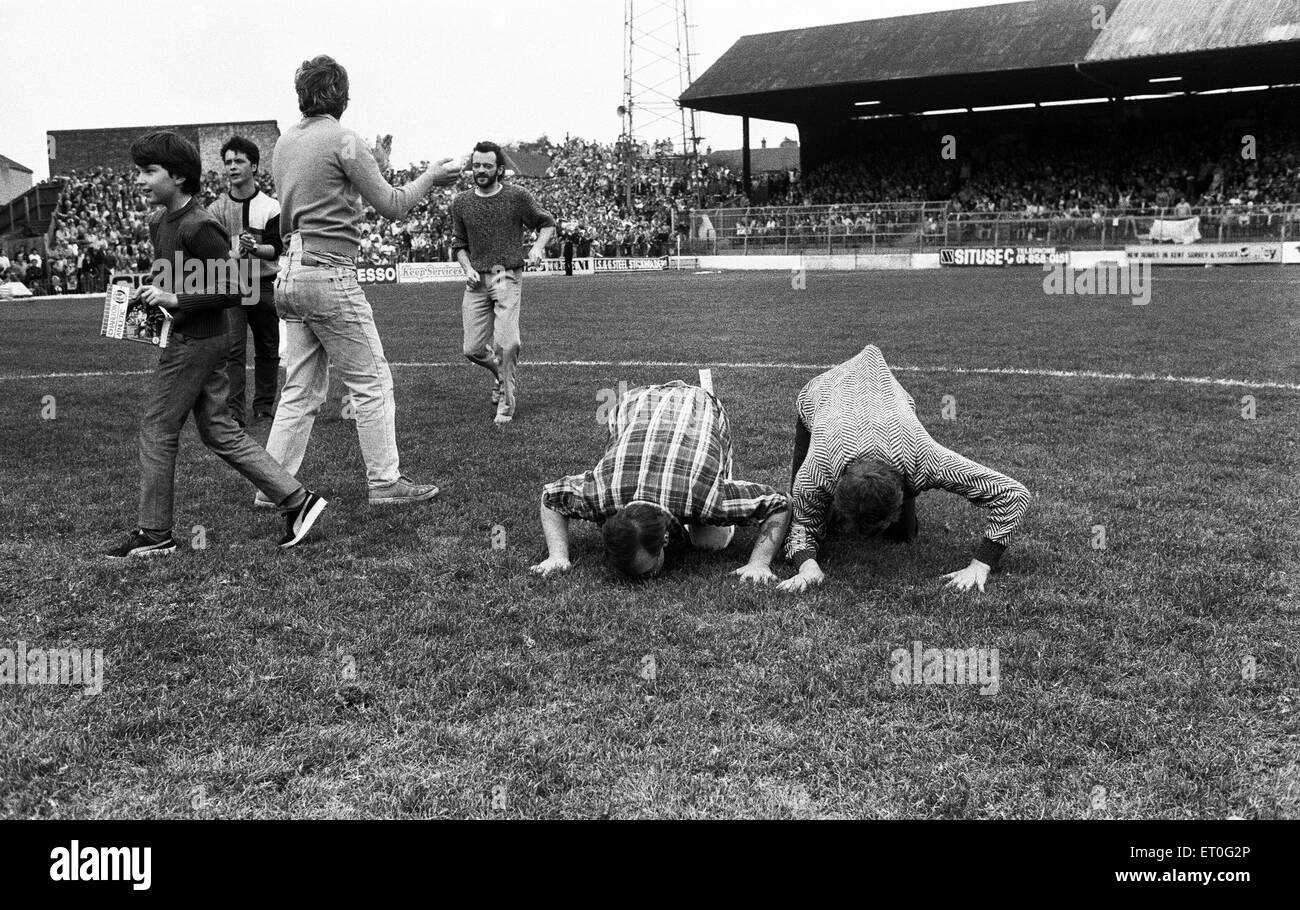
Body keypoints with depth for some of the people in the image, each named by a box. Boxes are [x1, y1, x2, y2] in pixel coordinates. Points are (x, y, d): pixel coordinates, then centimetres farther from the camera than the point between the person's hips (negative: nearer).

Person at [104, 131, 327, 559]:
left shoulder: (198, 227, -17)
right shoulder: (160, 223, 11)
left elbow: (233, 289, -20)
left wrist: (174, 299, -22)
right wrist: (150, 291, 8)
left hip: (193, 341, -10)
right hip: (203, 341, 10)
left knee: (156, 430, 1)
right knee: (220, 432, 11)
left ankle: (154, 534, 12)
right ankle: (297, 499, 12)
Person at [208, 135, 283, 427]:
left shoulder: (270, 206, 1)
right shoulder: (216, 208, 5)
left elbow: (276, 248, -8)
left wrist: (255, 248, -28)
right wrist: (234, 254, -20)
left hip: (264, 285, 0)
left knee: (268, 350, 7)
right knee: (232, 349, -10)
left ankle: (264, 406, 21)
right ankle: (233, 411, -9)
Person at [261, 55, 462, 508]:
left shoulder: (284, 143, 15)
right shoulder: (342, 140, -8)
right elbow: (392, 207, -8)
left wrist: (374, 165, 26)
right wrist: (431, 176, 8)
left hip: (289, 274, 8)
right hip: (329, 273, -8)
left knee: (301, 390, 12)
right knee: (373, 382, 1)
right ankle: (385, 483, 4)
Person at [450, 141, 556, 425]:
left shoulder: (518, 196, 0)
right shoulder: (461, 202, 8)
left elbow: (547, 223, 10)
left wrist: (538, 246, -9)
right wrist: (468, 269, 0)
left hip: (508, 277, -3)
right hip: (477, 281, 3)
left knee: (506, 345, -17)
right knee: (473, 349, 1)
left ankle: (506, 404, 1)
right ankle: (501, 373, 34)